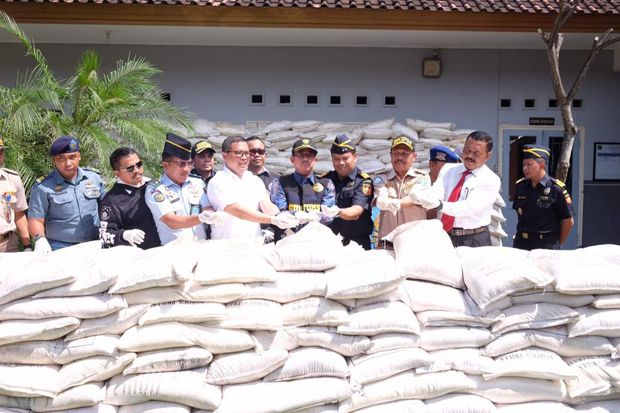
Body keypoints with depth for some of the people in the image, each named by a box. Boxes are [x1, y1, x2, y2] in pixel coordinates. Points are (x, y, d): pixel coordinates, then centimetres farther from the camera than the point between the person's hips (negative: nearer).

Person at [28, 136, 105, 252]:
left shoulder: (94, 177, 11)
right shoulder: (43, 187, 0)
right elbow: (35, 220, -1)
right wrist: (40, 239, -19)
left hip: (95, 245, 3)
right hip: (60, 250, -3)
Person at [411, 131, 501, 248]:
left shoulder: (491, 180, -7)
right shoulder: (450, 172, 9)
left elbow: (471, 207, -22)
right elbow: (435, 192, -9)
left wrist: (440, 205, -37)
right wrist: (419, 197, -33)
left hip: (474, 241, -4)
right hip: (446, 236, 4)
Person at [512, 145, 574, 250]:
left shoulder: (556, 189, -9)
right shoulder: (520, 186, 7)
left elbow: (568, 221, -3)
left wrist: (557, 244, 5)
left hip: (546, 245, -5)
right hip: (521, 243, 5)